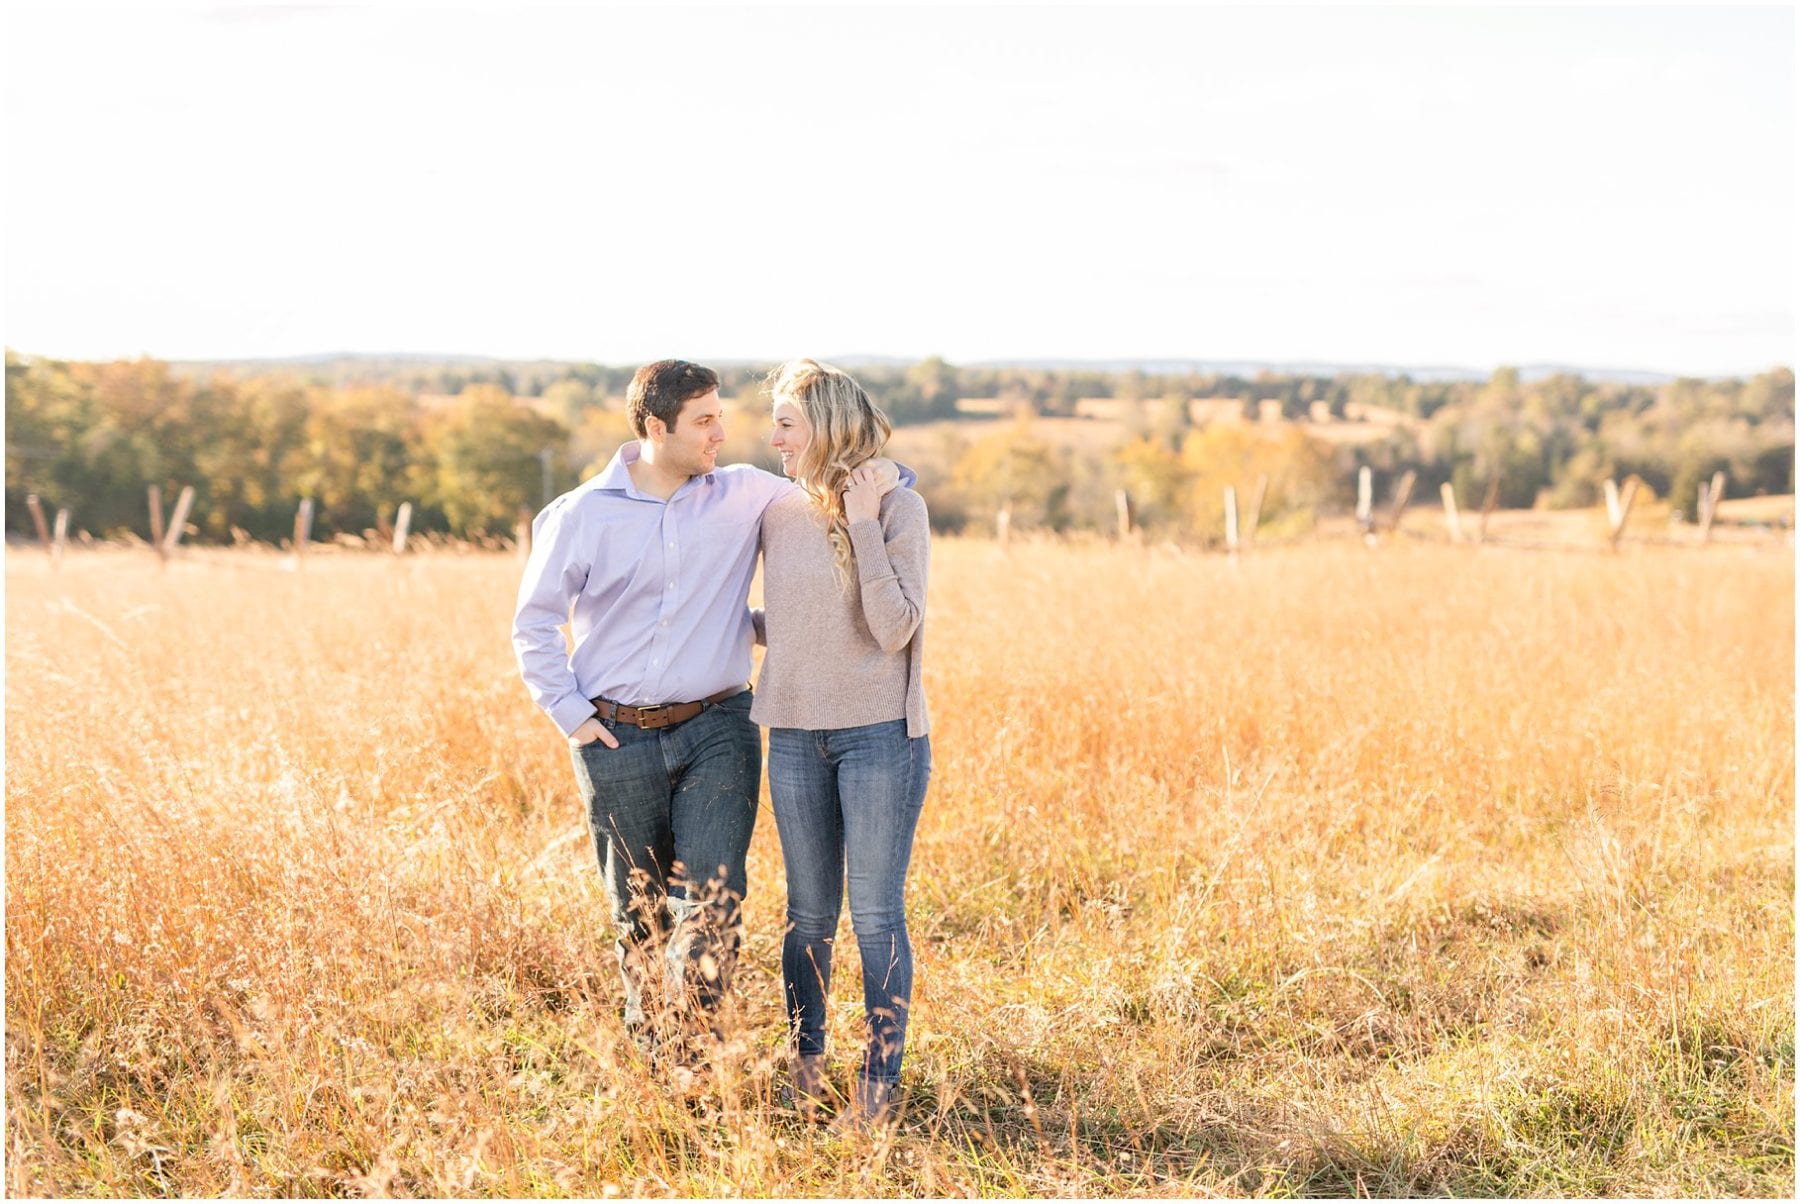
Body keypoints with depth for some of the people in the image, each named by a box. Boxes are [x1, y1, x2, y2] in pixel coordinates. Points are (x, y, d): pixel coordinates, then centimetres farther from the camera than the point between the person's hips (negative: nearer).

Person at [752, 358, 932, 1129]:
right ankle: (804, 1071, 24)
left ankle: (879, 1087, 11)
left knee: (876, 916, 1)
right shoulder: (778, 515, 6)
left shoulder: (899, 510, -8)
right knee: (809, 915, 12)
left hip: (879, 735, -4)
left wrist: (863, 526, -17)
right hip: (796, 737, 4)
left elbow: (895, 630, -17)